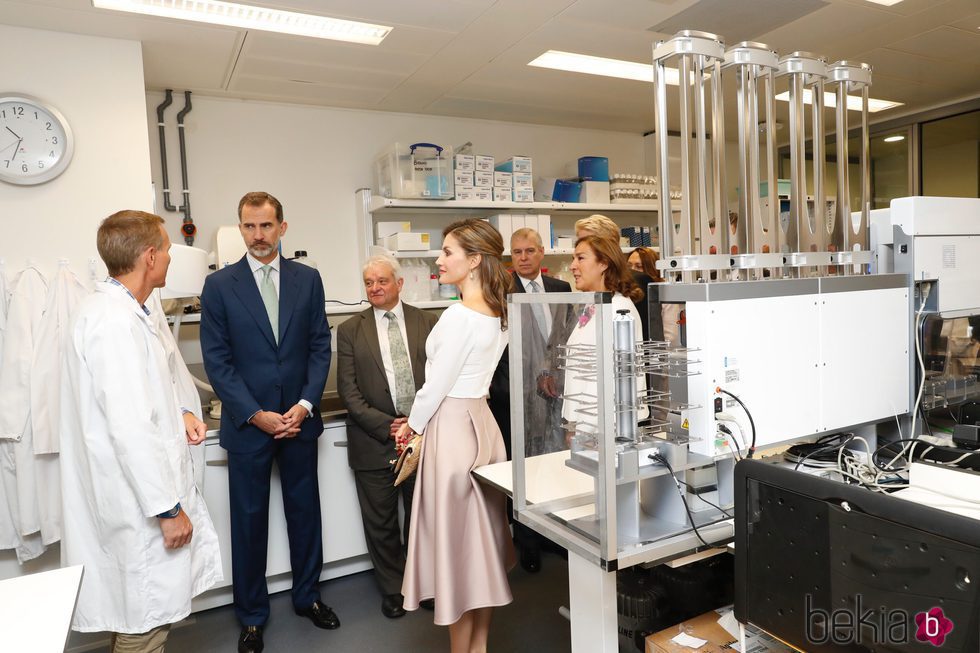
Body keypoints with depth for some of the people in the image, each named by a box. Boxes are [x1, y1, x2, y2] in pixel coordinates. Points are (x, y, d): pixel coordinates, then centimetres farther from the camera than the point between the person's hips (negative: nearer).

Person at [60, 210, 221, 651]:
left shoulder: (117, 310, 11)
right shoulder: (117, 322, -22)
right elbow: (131, 428, -25)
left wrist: (177, 412, 5)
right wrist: (168, 509, -20)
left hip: (140, 491, 10)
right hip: (139, 500, -10)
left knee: (136, 615, 23)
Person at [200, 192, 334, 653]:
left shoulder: (308, 279, 3)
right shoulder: (219, 285, -2)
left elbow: (320, 347, 2)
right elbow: (217, 360, -5)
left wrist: (306, 404, -9)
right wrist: (256, 414, -12)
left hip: (299, 419, 2)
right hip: (247, 423, -2)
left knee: (305, 509, 13)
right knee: (249, 519, 10)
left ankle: (307, 595, 34)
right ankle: (251, 615, 27)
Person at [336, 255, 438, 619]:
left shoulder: (427, 322, 3)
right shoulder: (350, 330, 2)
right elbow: (348, 390, -3)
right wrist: (385, 425, -13)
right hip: (374, 441, 0)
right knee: (381, 522, 10)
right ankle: (393, 588, 31)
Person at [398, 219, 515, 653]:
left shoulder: (460, 315, -19)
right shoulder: (498, 313, 7)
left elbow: (437, 383, -16)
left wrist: (412, 425, 2)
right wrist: (422, 424, 15)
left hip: (452, 426, -9)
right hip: (479, 419, 9)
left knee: (454, 540, 6)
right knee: (481, 538, 17)